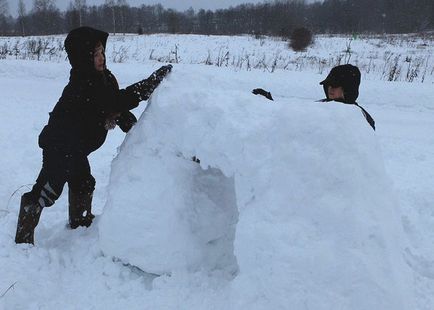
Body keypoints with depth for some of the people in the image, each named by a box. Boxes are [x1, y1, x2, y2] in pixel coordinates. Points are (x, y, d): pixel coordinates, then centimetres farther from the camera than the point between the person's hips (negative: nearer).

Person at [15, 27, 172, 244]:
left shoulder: (103, 77, -2)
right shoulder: (81, 86, -32)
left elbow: (116, 103, 7)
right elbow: (118, 102, -42)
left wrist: (130, 125, -7)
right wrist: (151, 83, -44)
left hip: (76, 146, 10)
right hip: (59, 146, -9)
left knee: (84, 183, 24)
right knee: (48, 189, -1)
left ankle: (81, 220, 46)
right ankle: (23, 237, 14)